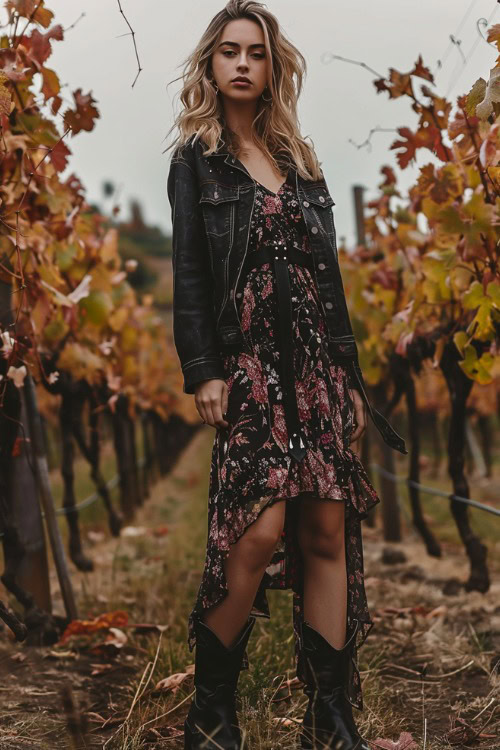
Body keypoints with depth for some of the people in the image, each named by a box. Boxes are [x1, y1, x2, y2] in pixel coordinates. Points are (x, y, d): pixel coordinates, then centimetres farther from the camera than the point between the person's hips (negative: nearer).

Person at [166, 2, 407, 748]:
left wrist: (350, 377, 13)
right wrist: (202, 371, -14)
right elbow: (187, 273, -2)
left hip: (317, 364, 5)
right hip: (247, 363, -5)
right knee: (261, 529, -17)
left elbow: (328, 276, 17)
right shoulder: (197, 158, 7)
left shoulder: (299, 160, 19)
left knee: (329, 530, -1)